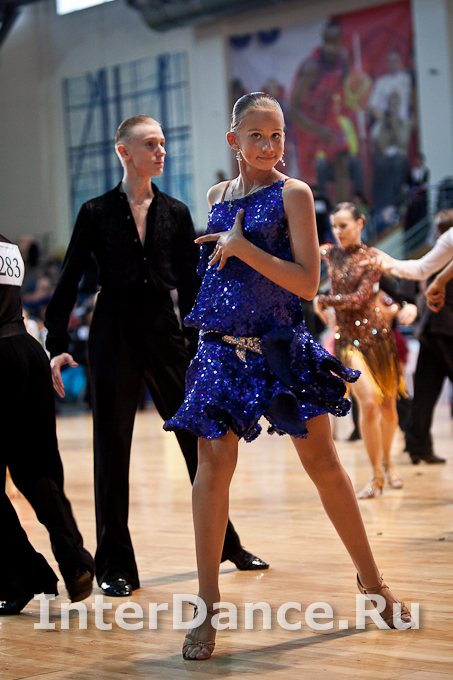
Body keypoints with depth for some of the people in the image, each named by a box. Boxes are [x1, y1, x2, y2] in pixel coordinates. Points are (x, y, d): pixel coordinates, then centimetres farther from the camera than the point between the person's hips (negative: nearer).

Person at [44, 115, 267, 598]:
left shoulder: (175, 213, 9)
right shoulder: (97, 212, 2)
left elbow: (190, 284, 10)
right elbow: (69, 281, 3)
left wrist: (200, 345, 5)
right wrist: (56, 345, -4)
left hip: (163, 328, 2)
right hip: (113, 331, -2)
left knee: (198, 439, 5)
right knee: (112, 446, 0)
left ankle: (225, 544, 21)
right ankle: (115, 565, 8)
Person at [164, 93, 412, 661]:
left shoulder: (292, 194, -4)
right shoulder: (217, 196, 11)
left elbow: (308, 283, -11)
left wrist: (242, 247, -15)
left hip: (281, 346, -3)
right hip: (222, 346, 3)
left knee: (323, 463, 2)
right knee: (213, 463, -6)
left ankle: (372, 581, 19)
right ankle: (207, 608, -1)